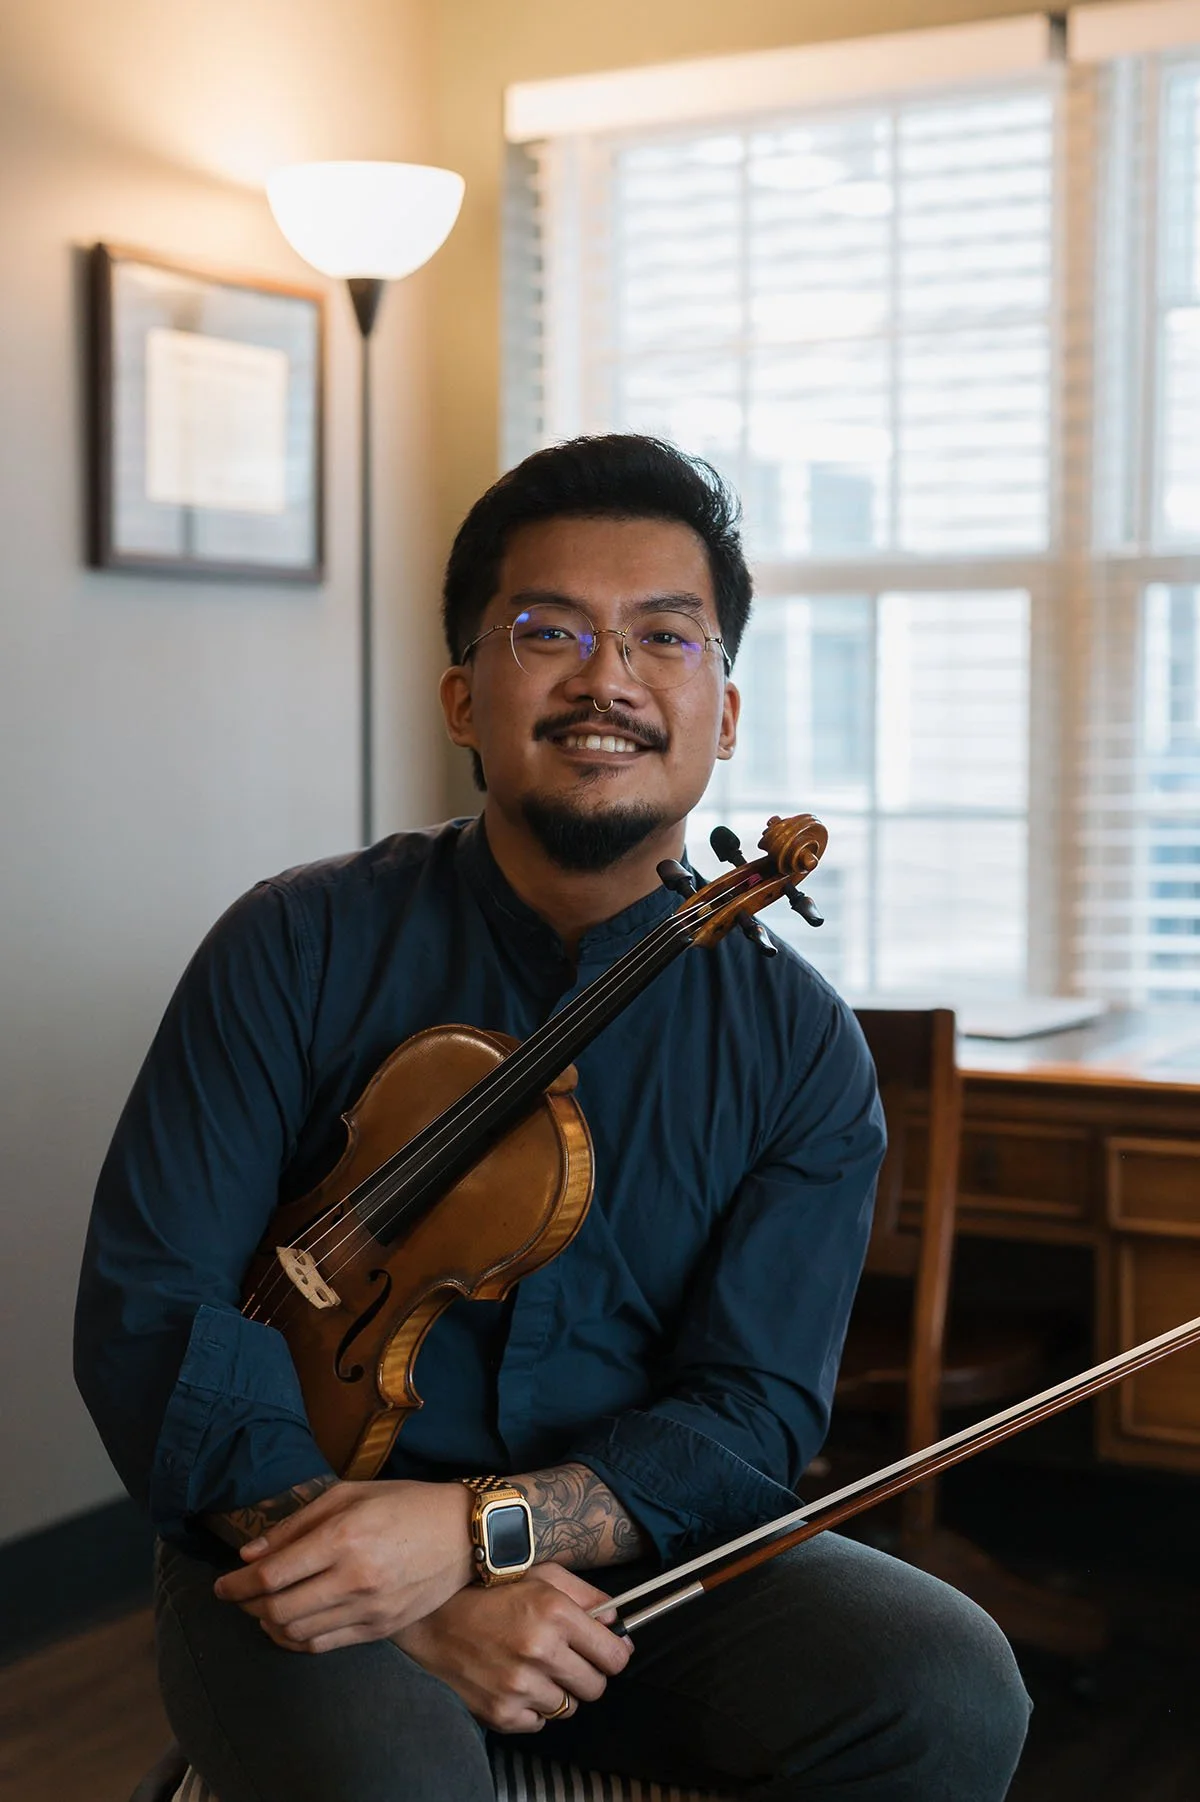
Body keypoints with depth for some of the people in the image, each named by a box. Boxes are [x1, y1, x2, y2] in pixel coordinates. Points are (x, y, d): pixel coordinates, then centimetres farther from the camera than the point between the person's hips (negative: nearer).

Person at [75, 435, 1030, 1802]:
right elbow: (147, 1313, -9)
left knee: (946, 1692, -21)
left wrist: (480, 1525, -23)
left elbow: (754, 1416, -5)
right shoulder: (300, 952, -5)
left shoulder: (799, 1048, -1)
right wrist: (411, 1601, -20)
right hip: (306, 1562, -3)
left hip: (632, 1560, 3)